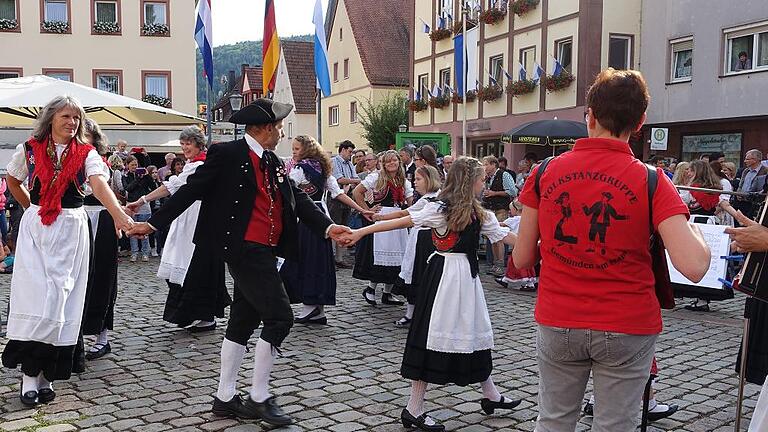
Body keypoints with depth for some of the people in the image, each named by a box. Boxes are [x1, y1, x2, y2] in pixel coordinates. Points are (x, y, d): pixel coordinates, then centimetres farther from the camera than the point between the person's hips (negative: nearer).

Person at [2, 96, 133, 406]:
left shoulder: (86, 154, -2)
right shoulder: (30, 149, 3)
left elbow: (99, 185, -20)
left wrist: (119, 214, -37)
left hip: (71, 230, 0)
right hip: (35, 229, 0)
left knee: (60, 299, 2)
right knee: (36, 297, -6)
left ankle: (45, 373, 12)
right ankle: (30, 374, 2)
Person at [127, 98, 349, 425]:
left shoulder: (273, 162, 13)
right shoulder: (227, 154, -9)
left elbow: (297, 199, 8)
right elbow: (191, 190, -8)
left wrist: (327, 226, -6)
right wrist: (154, 223, -8)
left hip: (264, 252, 9)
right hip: (246, 250, -9)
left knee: (243, 322, 13)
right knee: (279, 317, -10)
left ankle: (225, 398, 23)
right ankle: (259, 398, 3)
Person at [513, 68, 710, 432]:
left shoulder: (545, 172, -4)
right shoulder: (651, 181, -10)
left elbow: (522, 259, -1)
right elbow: (694, 266, -20)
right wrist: (689, 222, 0)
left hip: (557, 323, 2)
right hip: (627, 328, -2)